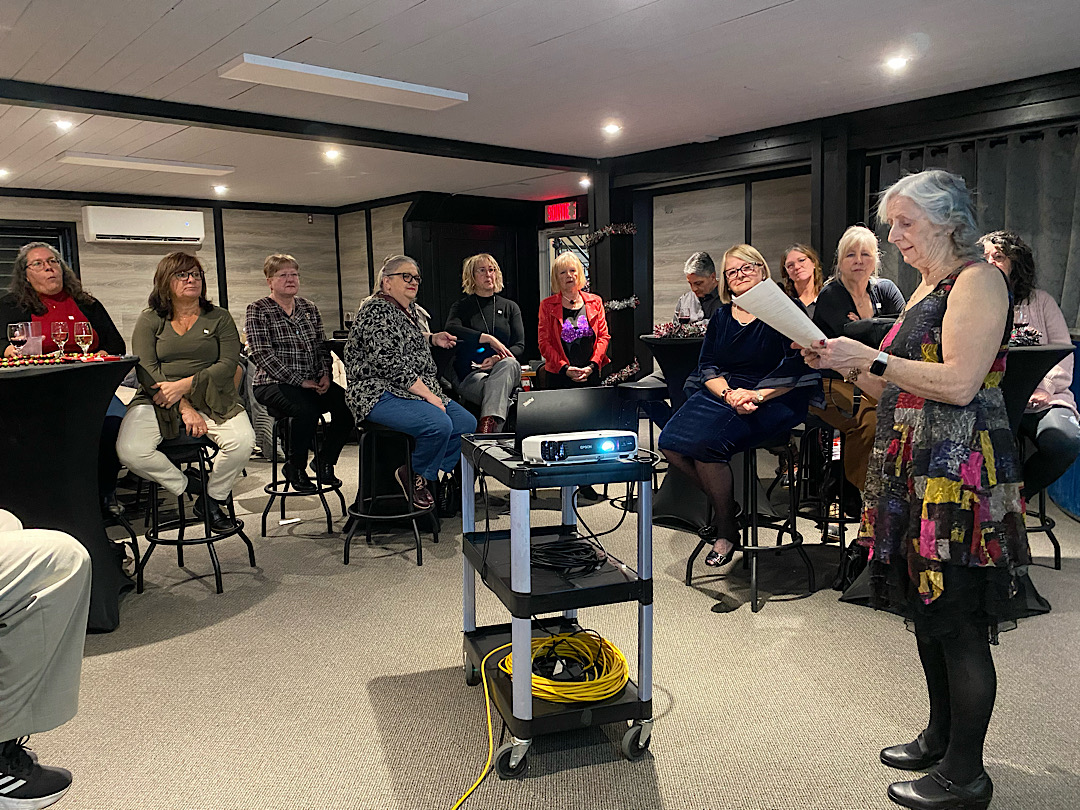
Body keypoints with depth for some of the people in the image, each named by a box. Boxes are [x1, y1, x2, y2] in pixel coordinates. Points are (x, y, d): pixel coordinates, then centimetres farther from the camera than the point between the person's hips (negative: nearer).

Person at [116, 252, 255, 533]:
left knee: (243, 441, -28)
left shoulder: (219, 317, 10)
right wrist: (184, 408, -16)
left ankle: (213, 497, 0)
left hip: (211, 399, 0)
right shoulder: (150, 320, 9)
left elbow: (228, 364, -2)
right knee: (130, 451, -27)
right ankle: (188, 486, -2)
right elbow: (145, 369, -3)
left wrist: (185, 385, -15)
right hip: (158, 401, 0)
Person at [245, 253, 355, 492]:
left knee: (346, 404, -21)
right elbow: (262, 354, -11)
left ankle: (324, 462, 0)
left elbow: (322, 347, 17)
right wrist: (299, 381, -17)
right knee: (307, 410, -34)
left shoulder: (309, 309, 16)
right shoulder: (257, 311, -1)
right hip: (273, 383, -5)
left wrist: (325, 374, -4)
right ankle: (294, 468, -9)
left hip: (313, 383, 5)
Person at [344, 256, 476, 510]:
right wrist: (427, 394, -20)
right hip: (381, 395, -10)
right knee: (440, 425, -30)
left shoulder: (409, 308, 17)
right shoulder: (377, 311, -12)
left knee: (467, 423, -6)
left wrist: (432, 338, 20)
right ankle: (414, 476, -5)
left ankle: (430, 477, 3)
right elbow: (388, 363, -21)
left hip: (420, 391, 10)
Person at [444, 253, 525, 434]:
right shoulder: (461, 306, 14)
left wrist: (498, 358, -13)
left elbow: (519, 347, 9)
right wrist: (487, 338, -20)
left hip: (506, 371, 2)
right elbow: (451, 329, -11)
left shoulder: (510, 307, 20)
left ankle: (487, 424, -53)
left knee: (508, 364, -37)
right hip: (471, 374, -1)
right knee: (500, 392, -37)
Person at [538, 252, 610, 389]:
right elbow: (544, 343, -1)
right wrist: (564, 368, -12)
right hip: (558, 376, -2)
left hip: (591, 375, 2)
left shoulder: (595, 302, 11)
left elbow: (604, 336, 7)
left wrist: (592, 365, -6)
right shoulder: (547, 305, 5)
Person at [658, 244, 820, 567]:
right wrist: (728, 393, -12)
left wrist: (757, 396, -21)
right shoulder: (721, 316, 16)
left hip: (776, 400, -6)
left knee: (703, 442, -29)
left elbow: (798, 368, -10)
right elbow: (707, 365, 9)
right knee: (671, 441, -16)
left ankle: (726, 529, -10)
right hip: (724, 393, 6)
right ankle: (720, 501, 5)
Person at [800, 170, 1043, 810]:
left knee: (960, 625, -1)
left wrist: (870, 357, -16)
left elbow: (959, 383, -21)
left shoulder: (978, 280, -9)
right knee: (927, 611, 17)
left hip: (959, 475, -10)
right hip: (915, 470, 10)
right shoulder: (926, 289, 19)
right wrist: (842, 362, 6)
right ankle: (940, 739, 32)